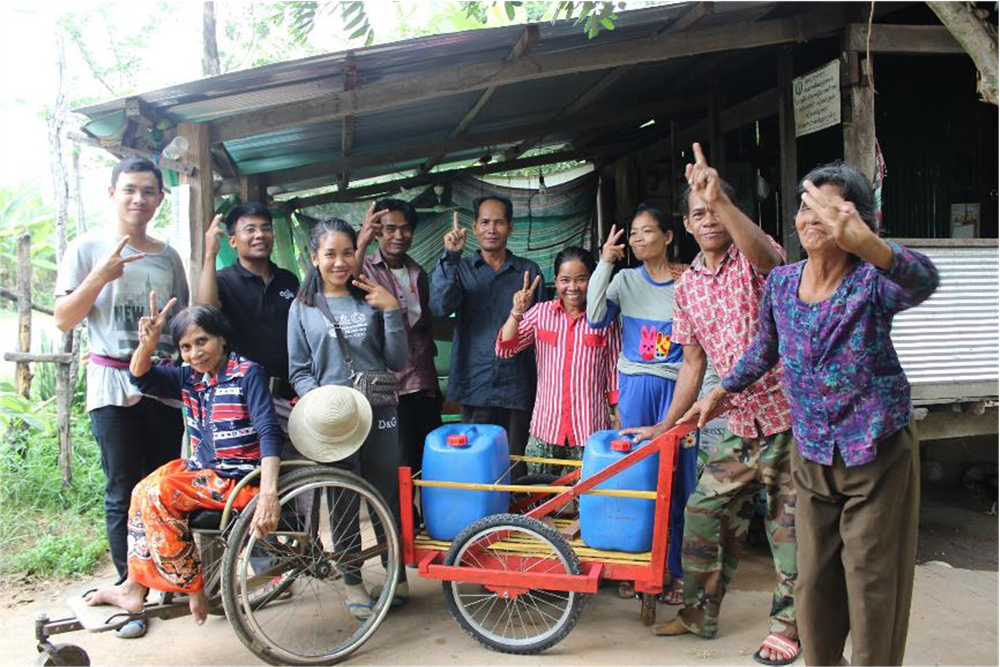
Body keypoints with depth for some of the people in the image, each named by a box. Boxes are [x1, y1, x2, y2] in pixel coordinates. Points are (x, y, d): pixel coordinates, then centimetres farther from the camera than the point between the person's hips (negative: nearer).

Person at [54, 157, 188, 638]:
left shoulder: (167, 256, 11)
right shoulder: (88, 248, 1)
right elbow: (63, 320, -2)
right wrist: (101, 276, -15)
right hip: (114, 385, -3)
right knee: (124, 495, 1)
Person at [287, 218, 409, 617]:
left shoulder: (371, 300, 7)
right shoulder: (303, 307, 5)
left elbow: (397, 362, 1)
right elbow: (299, 372, 4)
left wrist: (391, 310, -9)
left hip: (379, 413, 1)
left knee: (388, 498, 6)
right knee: (344, 504, 6)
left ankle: (397, 576, 24)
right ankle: (352, 583, 24)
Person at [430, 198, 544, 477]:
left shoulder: (529, 271, 11)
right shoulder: (460, 268, 9)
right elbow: (440, 307, -10)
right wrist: (450, 256, -16)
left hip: (517, 386, 1)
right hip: (476, 385, 0)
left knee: (515, 464, 5)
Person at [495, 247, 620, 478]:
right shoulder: (541, 312, 3)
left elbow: (614, 372, 5)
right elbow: (504, 350, -2)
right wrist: (517, 312, -15)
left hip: (590, 431, -2)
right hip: (546, 427, 2)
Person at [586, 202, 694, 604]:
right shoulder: (625, 280, 8)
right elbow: (596, 318, -9)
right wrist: (604, 263, -9)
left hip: (676, 386, -2)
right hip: (635, 385, 2)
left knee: (676, 481, 0)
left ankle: (675, 570, 15)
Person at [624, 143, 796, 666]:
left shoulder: (753, 260, -9)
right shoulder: (687, 286, 7)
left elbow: (766, 255, -37)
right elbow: (693, 363, 12)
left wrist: (722, 200, -51)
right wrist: (666, 425, 10)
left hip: (788, 416, -5)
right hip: (739, 425, 6)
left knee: (789, 525, 4)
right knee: (705, 512, 9)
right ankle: (700, 614, 28)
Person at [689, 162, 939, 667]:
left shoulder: (870, 282, -17)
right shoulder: (781, 283, -3)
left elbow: (922, 281, -42)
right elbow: (764, 348, 15)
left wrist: (862, 242, -62)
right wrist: (723, 391, 19)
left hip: (877, 452, -4)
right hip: (811, 453, 4)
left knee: (872, 581, 6)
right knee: (813, 580, 14)